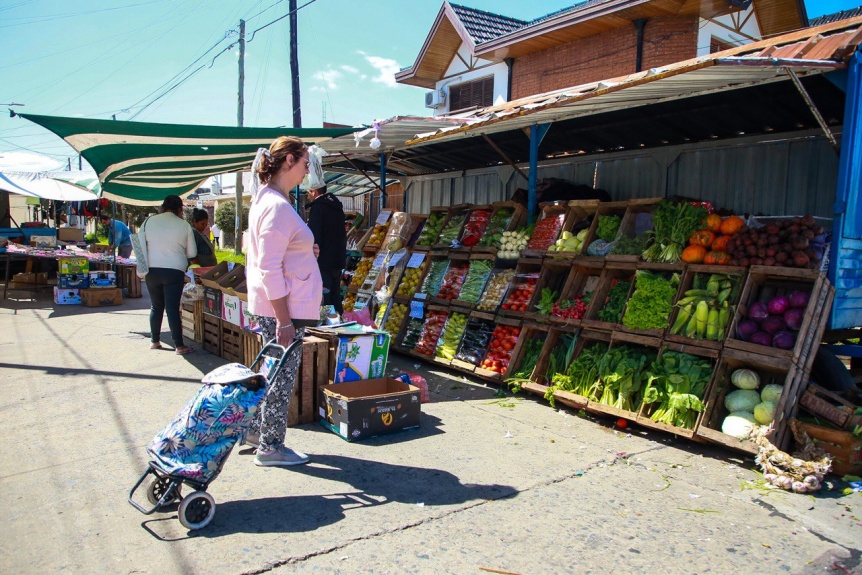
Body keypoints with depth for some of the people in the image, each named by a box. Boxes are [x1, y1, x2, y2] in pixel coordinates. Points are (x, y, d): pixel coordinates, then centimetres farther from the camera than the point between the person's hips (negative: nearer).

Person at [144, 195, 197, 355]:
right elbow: (192, 253, 3)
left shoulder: (149, 221, 2)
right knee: (173, 308, -2)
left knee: (156, 307, 16)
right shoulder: (184, 225, -3)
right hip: (174, 270, -3)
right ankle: (179, 345, 0)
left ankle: (155, 341, 25)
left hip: (152, 270, 3)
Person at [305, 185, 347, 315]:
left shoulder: (317, 208, -12)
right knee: (335, 298, 16)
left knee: (323, 301, -6)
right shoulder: (336, 206, 15)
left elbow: (314, 238, -18)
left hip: (323, 262, -9)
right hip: (337, 261, 9)